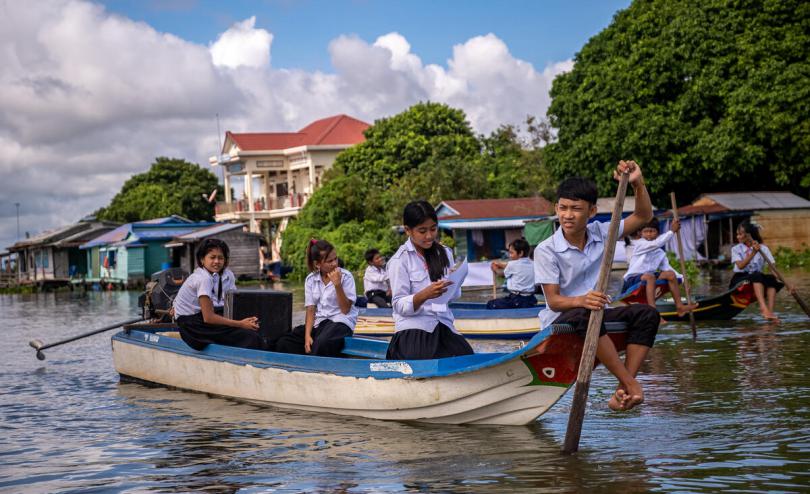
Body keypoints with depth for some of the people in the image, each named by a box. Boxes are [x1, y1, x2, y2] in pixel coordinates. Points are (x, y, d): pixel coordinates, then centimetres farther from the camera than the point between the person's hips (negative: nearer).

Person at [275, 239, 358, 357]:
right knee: (283, 343, -16)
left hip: (341, 322, -4)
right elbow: (311, 310, 3)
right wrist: (307, 335, -12)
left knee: (321, 344, -38)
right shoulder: (310, 279, 7)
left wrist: (337, 285, -19)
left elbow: (345, 310, -7)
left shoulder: (346, 276, -4)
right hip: (318, 323, 5)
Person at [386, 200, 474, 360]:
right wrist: (425, 295, -24)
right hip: (413, 330, -5)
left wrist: (454, 282, -10)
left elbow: (454, 296, 11)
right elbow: (399, 305, -7)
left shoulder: (444, 254, 14)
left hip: (443, 327, 5)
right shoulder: (400, 261, -1)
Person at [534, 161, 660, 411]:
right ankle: (630, 383, -38)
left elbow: (643, 216, 3)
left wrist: (637, 183, -14)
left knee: (647, 314, -20)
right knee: (583, 316, -40)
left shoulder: (600, 234, 2)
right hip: (560, 321, -5)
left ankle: (623, 390, -28)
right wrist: (580, 301, -38)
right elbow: (553, 301, -16)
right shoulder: (546, 250, -12)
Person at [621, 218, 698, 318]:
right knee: (649, 276, -36)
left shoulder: (660, 253, 12)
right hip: (632, 280, -7)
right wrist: (672, 231, -17)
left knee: (670, 274, -7)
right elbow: (656, 243, -22)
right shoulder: (639, 244, -7)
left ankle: (679, 306, -9)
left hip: (648, 279, 7)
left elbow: (667, 267, 4)